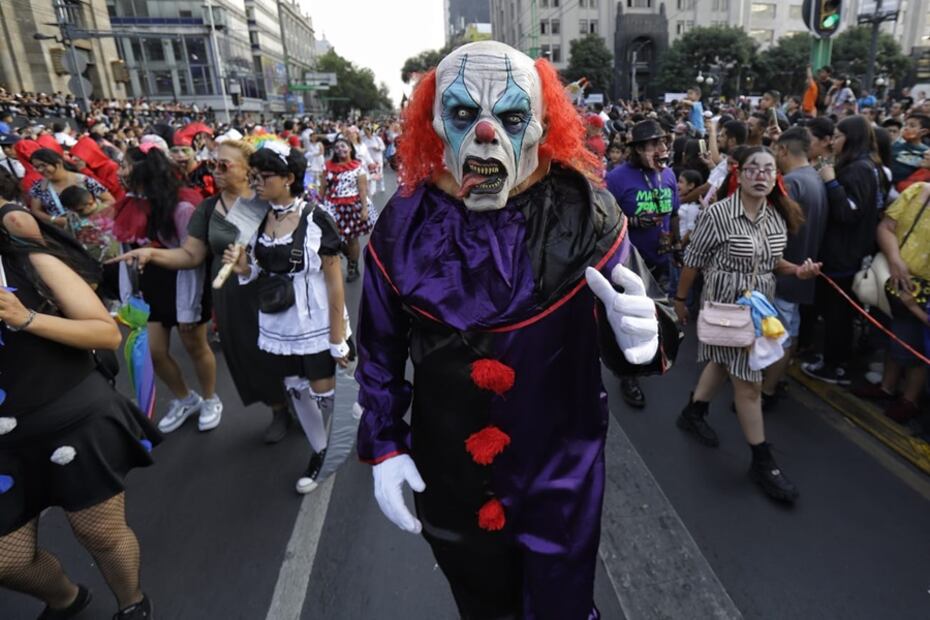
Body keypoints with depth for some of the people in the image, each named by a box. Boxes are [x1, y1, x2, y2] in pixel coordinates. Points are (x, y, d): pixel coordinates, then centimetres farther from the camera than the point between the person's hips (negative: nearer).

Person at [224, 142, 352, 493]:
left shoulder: (315, 220, -16)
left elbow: (335, 284, -14)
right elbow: (261, 273, 12)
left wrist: (338, 338, -14)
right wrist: (244, 268, -12)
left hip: (316, 324, -5)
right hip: (278, 325, 6)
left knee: (323, 393, 3)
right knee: (296, 391, 16)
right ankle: (319, 450, 36)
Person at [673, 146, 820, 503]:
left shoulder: (778, 216, 1)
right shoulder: (718, 213, -18)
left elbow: (771, 261, 12)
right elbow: (693, 261, -10)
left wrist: (797, 270, -7)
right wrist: (680, 299, -3)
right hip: (726, 306, -7)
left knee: (724, 363, 22)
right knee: (749, 381, -1)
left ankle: (693, 413, 45)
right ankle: (762, 461, 14)